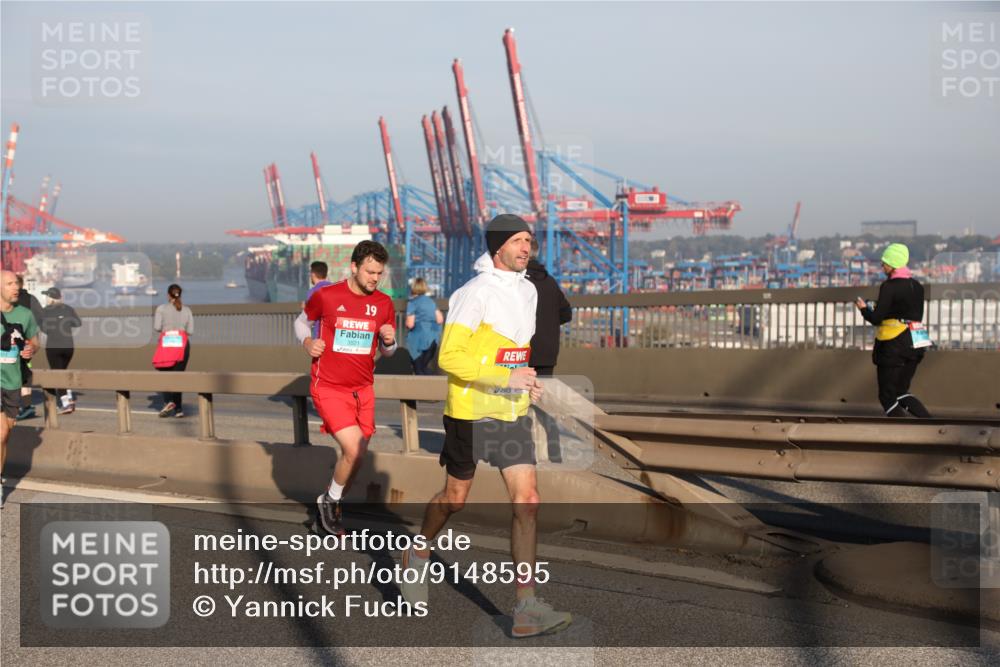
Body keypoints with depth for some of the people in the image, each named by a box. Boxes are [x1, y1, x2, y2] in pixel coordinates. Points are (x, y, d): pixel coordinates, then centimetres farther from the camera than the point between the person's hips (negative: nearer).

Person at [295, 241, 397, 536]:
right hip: (328, 389, -5)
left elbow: (387, 350, 12)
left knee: (356, 456, 7)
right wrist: (307, 342, -10)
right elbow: (302, 321, 11)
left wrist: (389, 340, -11)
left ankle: (328, 509, 30)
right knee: (354, 449, -19)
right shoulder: (326, 296, -8)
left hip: (363, 390, 5)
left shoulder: (384, 303, 2)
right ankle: (329, 500, 7)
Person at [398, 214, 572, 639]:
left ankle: (527, 608, -6)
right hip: (471, 412, -6)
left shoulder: (527, 291, 9)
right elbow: (449, 357, -21)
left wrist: (526, 384, 8)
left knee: (527, 501, -6)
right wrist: (506, 377, -27)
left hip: (513, 413, 6)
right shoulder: (476, 293, -16)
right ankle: (416, 559, 42)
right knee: (455, 498, 12)